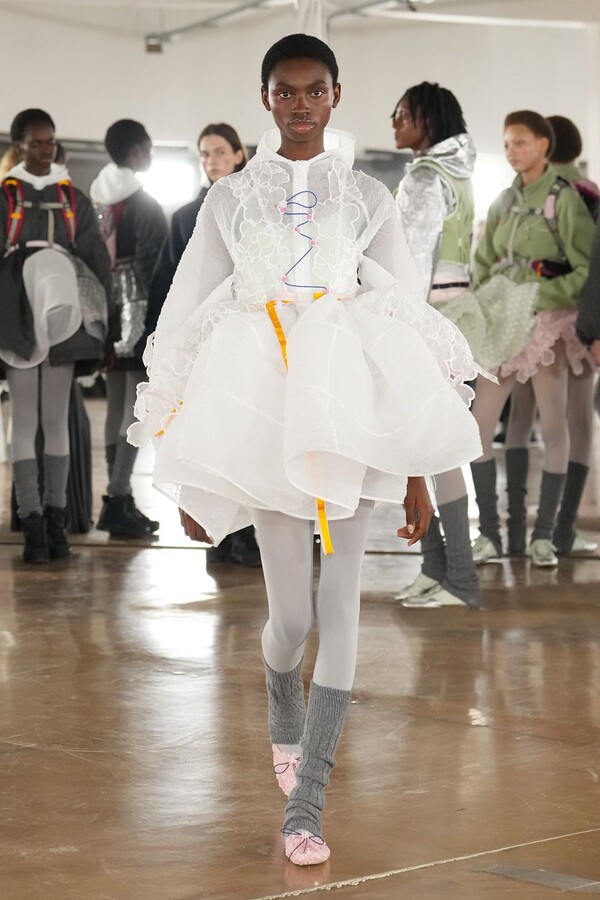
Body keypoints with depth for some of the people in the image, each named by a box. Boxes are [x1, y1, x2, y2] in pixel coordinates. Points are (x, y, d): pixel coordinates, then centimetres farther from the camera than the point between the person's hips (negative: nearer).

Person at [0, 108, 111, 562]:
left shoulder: (74, 200, 13)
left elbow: (98, 260, 12)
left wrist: (101, 321, 4)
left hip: (65, 324, 3)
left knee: (57, 422, 5)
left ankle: (55, 520, 9)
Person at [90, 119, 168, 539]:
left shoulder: (97, 203, 11)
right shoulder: (144, 204, -8)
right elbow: (151, 266, -14)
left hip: (108, 314, 7)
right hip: (139, 314, -7)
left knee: (117, 407, 9)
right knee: (137, 408, -7)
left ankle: (119, 500, 12)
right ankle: (118, 500, -12)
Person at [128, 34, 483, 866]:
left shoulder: (368, 199, 8)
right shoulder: (229, 200, 8)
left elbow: (409, 331, 8)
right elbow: (191, 326, 8)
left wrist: (418, 471, 4)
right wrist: (188, 474, 6)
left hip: (356, 416, 0)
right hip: (265, 412, 0)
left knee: (341, 604, -7)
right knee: (290, 616, 0)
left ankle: (305, 805, -1)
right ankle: (285, 717, 36)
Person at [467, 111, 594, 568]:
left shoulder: (565, 200, -5)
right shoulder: (504, 203, 13)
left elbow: (587, 270, -11)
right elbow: (483, 265, 17)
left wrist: (539, 298, -18)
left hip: (547, 321, -5)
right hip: (504, 324, 5)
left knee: (553, 426, 0)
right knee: (479, 427, -1)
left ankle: (544, 535, 9)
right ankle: (490, 534, 6)